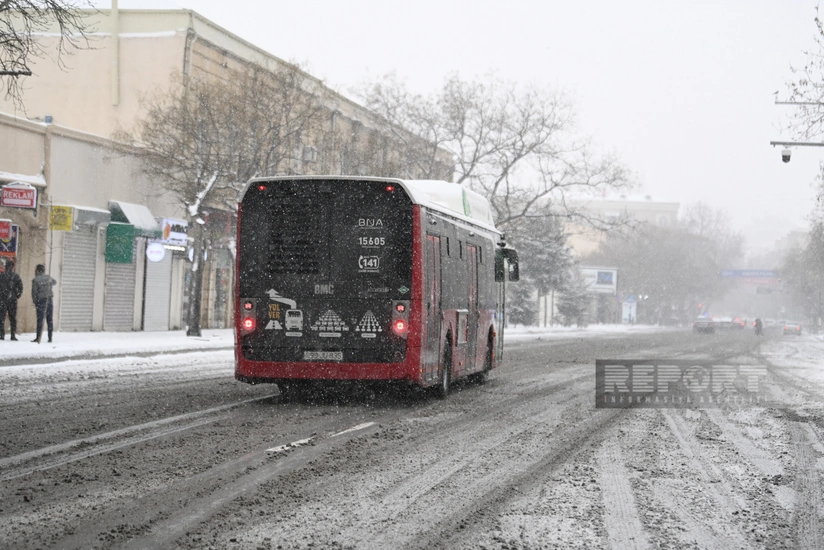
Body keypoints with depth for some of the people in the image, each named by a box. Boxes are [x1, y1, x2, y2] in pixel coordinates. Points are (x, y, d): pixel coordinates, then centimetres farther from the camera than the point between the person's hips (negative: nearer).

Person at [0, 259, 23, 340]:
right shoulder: (16, 277, -3)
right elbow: (20, 288, -4)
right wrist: (17, 296, 8)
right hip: (13, 300, 1)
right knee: (13, 318, 8)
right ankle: (13, 335, 5)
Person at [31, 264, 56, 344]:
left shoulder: (35, 280, -9)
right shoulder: (48, 277, 5)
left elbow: (34, 293, -7)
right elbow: (54, 282, 27)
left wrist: (35, 303, 3)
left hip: (41, 301, -4)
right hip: (50, 300, 4)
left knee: (40, 320, -3)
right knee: (50, 320, 7)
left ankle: (38, 338, -5)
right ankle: (50, 338, 7)